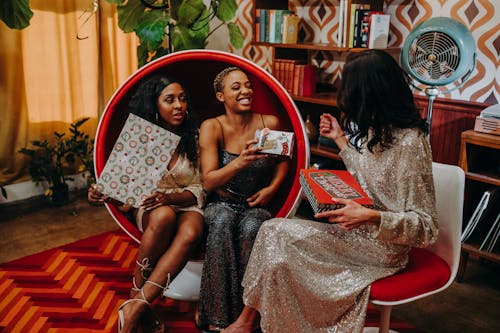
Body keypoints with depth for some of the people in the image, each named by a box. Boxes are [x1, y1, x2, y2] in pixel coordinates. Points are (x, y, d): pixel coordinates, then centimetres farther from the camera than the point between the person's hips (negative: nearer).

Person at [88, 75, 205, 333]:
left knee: (191, 233, -37)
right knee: (164, 216, -39)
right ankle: (139, 305, -27)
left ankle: (135, 307, -35)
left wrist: (170, 197, -21)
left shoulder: (192, 139, 0)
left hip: (185, 206, 1)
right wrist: (105, 195, -21)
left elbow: (198, 190, -1)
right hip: (149, 208, 0)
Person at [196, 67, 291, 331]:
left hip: (255, 207, 1)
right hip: (221, 205, -1)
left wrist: (272, 188, -1)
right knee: (222, 223, -37)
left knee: (251, 229, -35)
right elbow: (208, 182, -15)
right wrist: (240, 162, -33)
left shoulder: (269, 124, -2)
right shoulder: (212, 127, -7)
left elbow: (283, 160, 18)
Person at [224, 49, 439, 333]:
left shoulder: (409, 144, -23)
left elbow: (427, 228, -21)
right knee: (275, 232, -9)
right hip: (360, 233, 8)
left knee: (278, 233, -16)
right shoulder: (378, 129, 3)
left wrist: (371, 217, -34)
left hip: (382, 247, -8)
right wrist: (341, 139, 16)